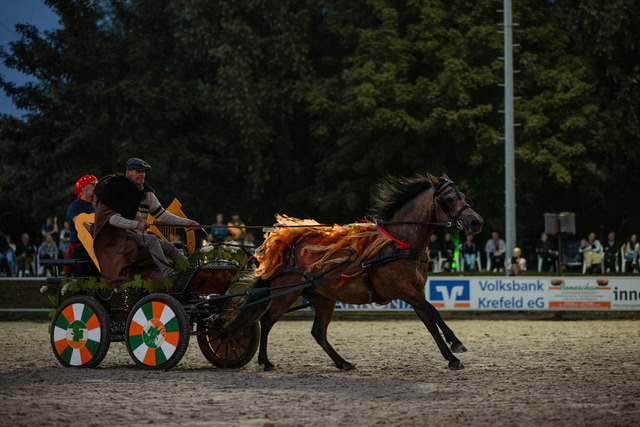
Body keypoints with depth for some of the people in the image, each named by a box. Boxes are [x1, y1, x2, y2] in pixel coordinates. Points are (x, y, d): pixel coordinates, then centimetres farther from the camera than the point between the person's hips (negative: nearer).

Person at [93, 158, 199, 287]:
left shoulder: (146, 193, 14)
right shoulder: (116, 190, -6)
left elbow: (162, 215, 13)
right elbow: (113, 218, -17)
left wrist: (186, 222, 1)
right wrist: (136, 225, -31)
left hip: (141, 235, 7)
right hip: (123, 236, -7)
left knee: (169, 247, -15)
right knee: (152, 240, -33)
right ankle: (169, 274, -48)